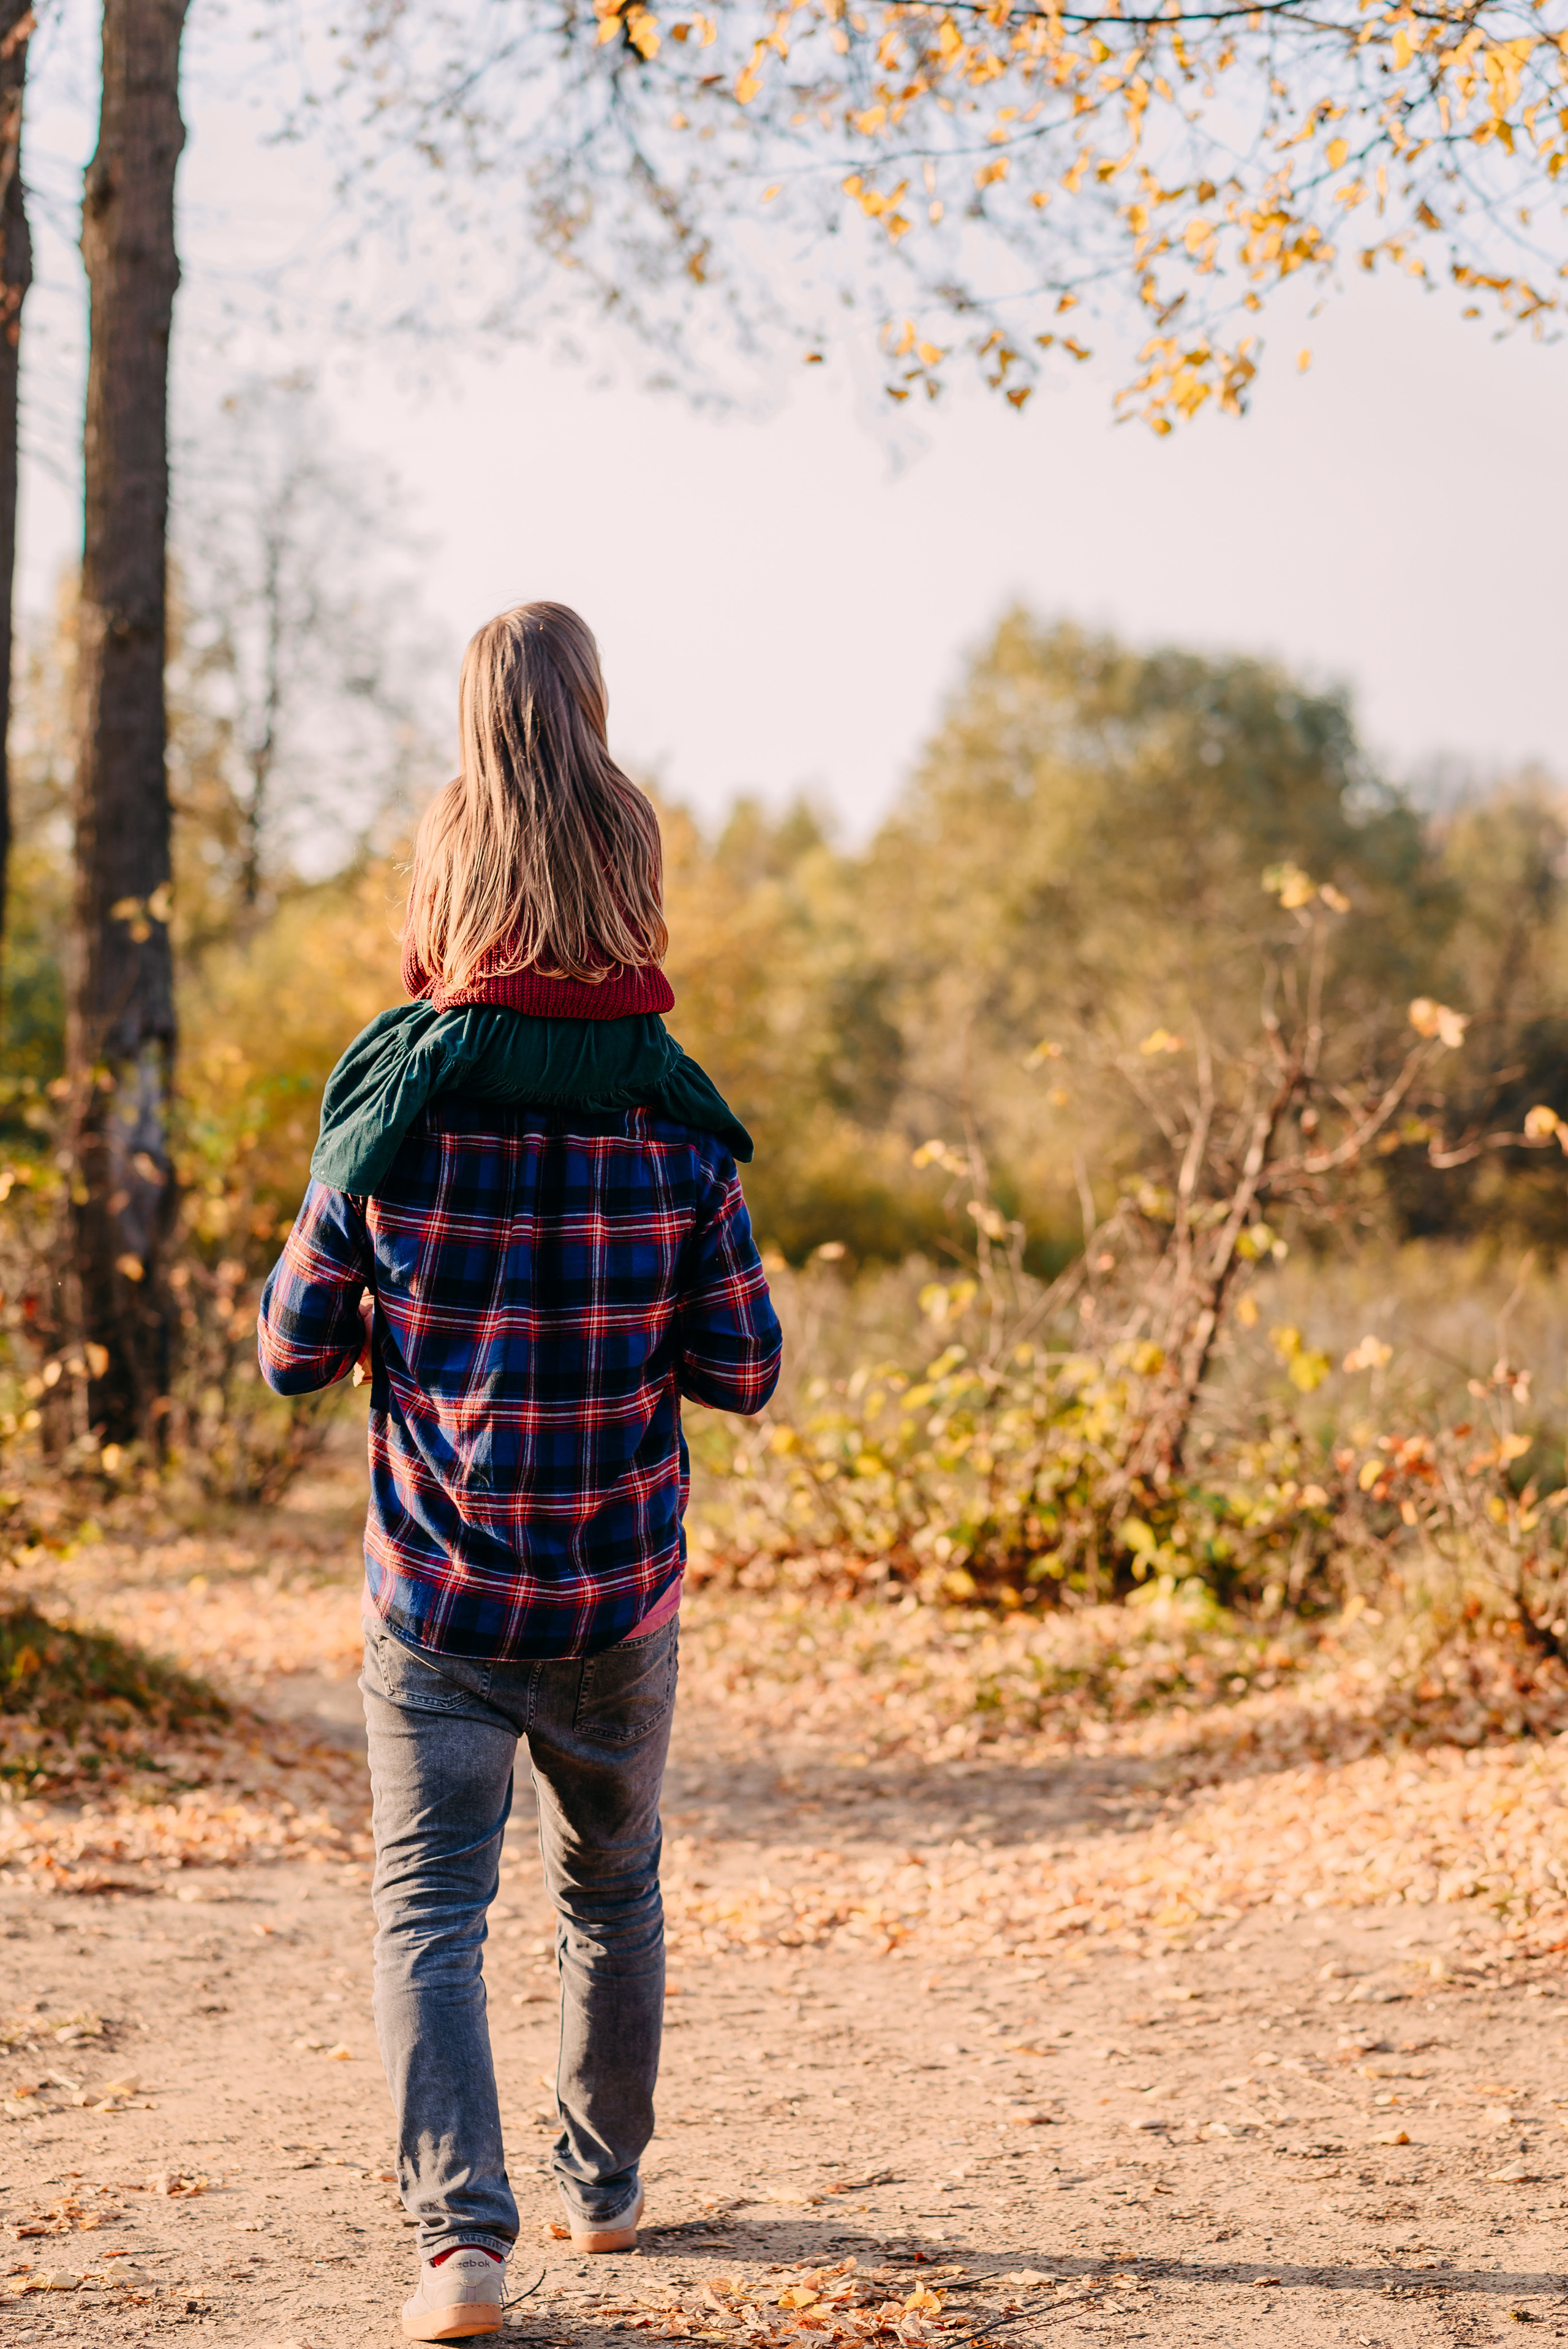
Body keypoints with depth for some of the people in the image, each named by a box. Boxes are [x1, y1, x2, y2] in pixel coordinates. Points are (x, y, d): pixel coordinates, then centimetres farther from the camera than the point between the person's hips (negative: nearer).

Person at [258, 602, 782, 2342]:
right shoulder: (676, 1121, -7)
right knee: (611, 1889, 21)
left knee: (430, 1904, 3)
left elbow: (296, 1351, -3)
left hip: (438, 1585, -1)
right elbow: (744, 1372, -5)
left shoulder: (392, 1103, -9)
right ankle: (602, 2182, 35)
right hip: (619, 1587, 2)